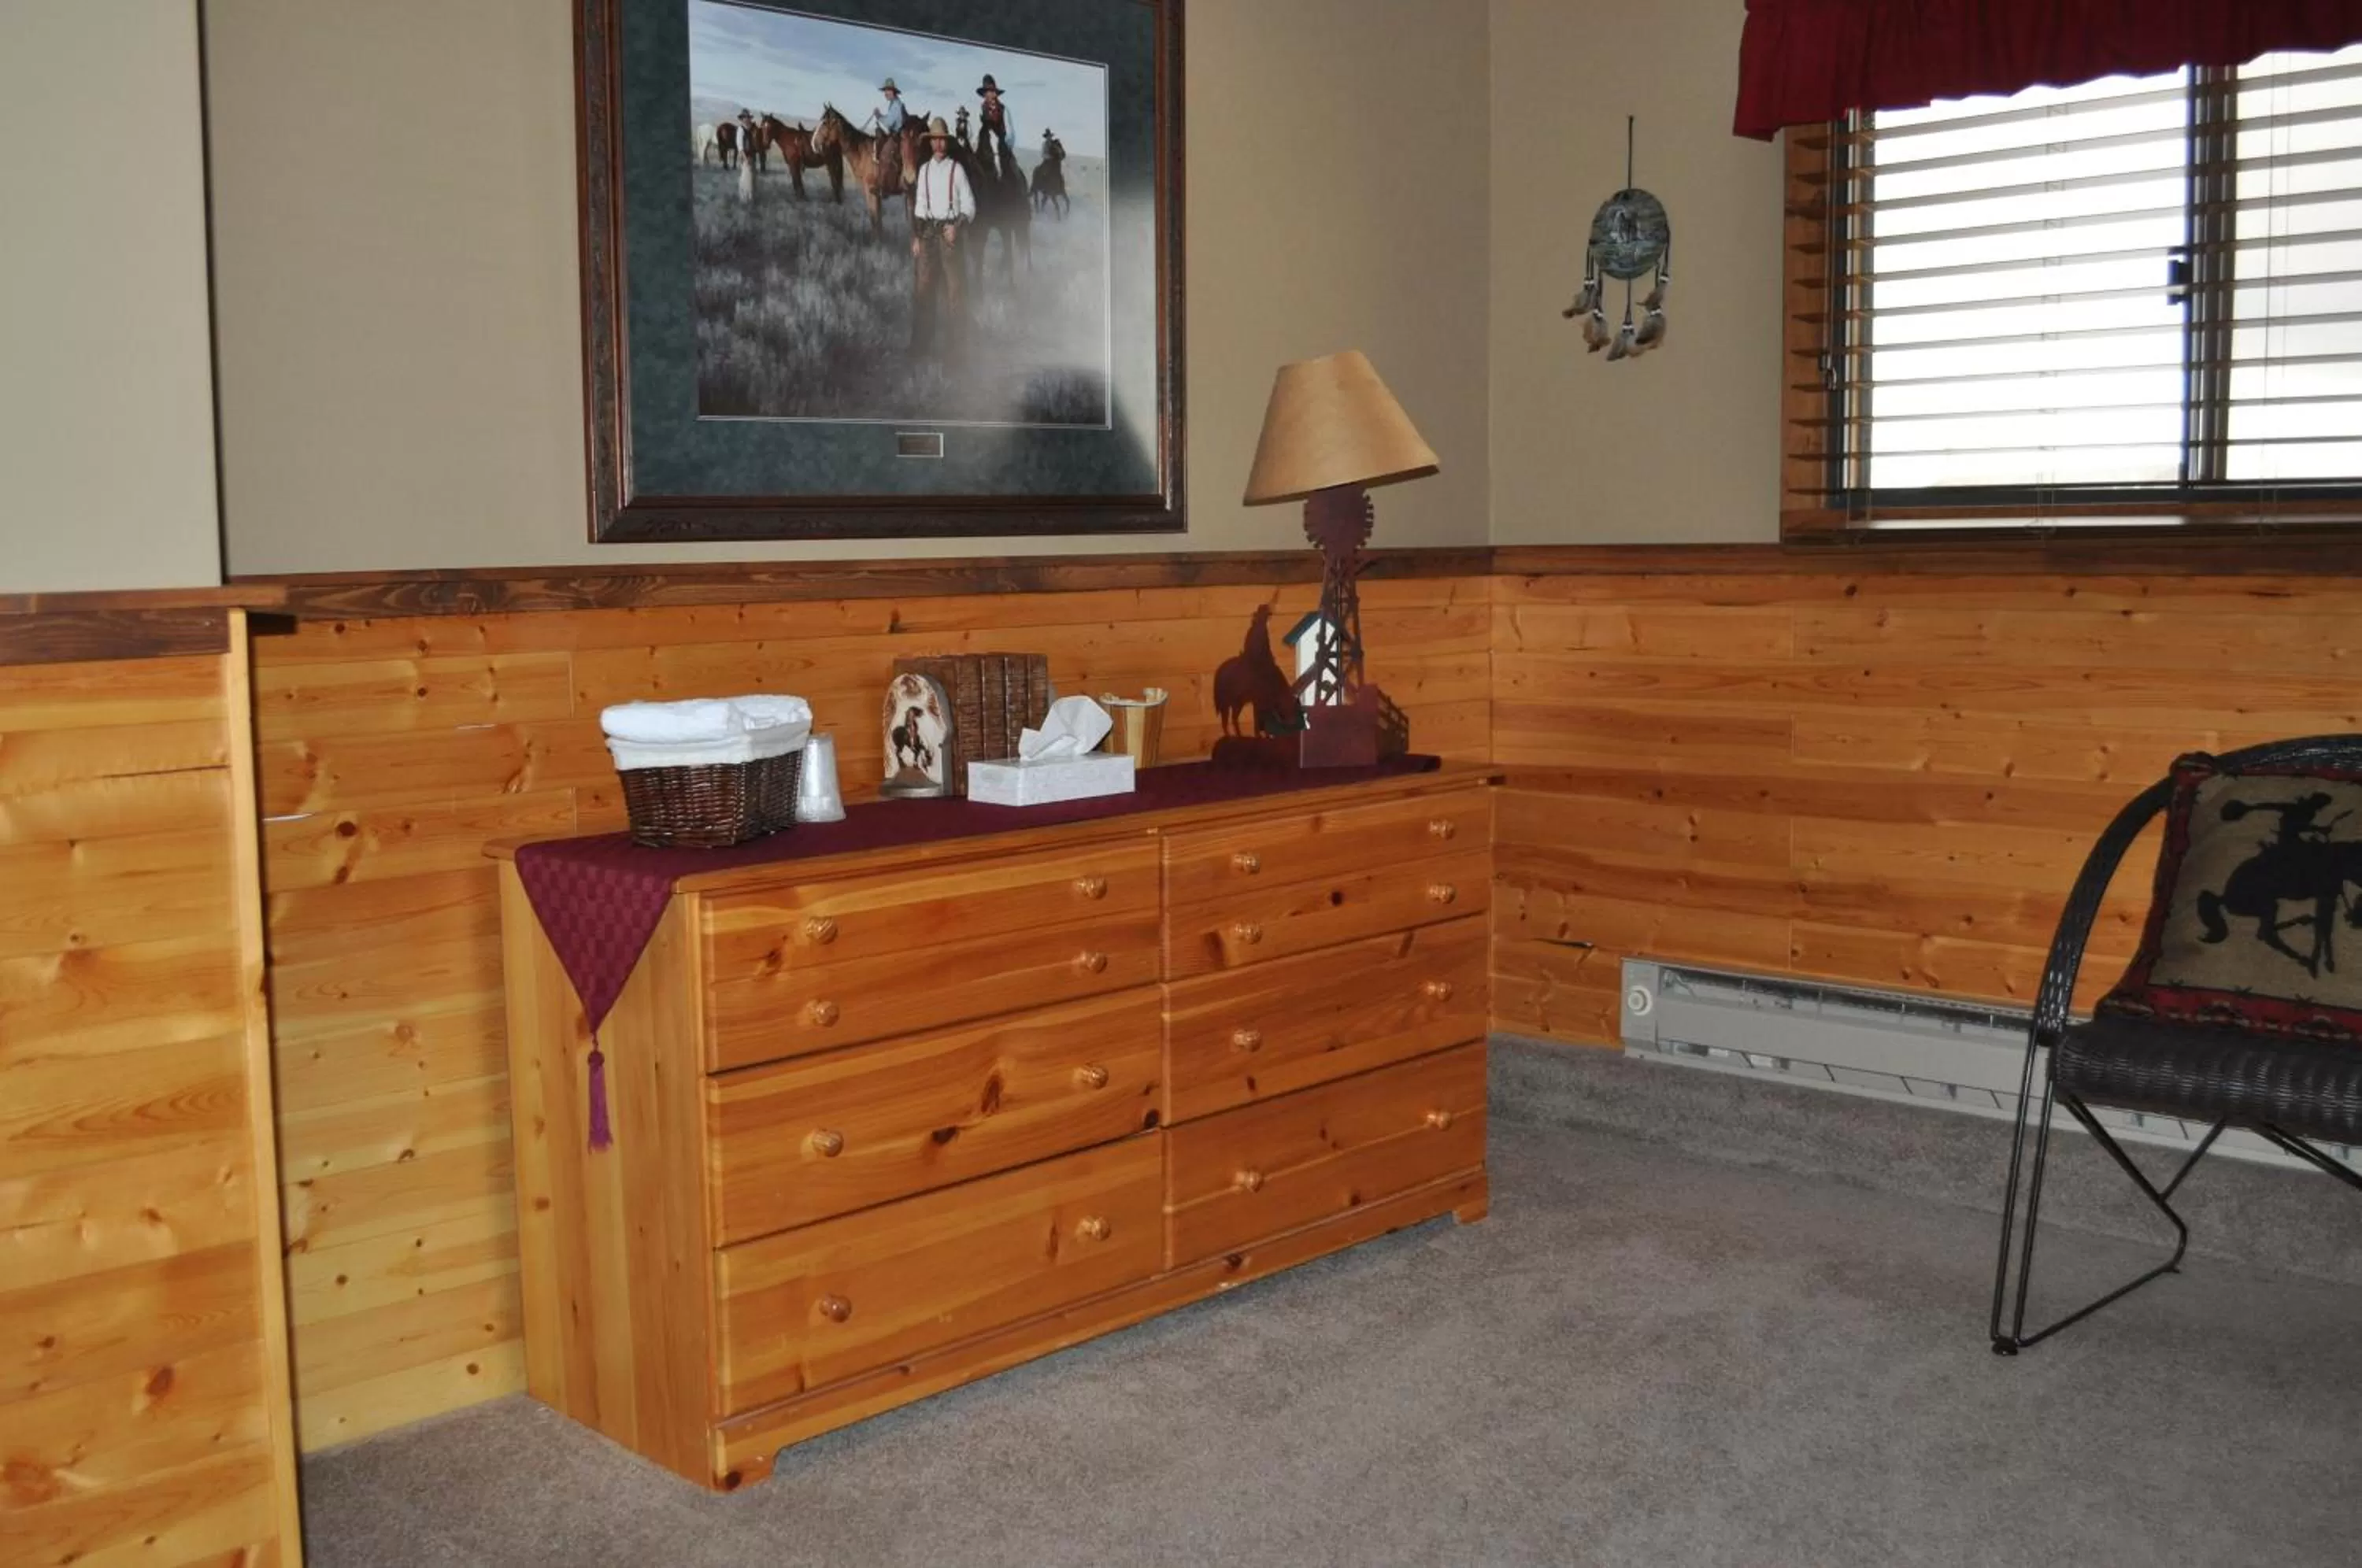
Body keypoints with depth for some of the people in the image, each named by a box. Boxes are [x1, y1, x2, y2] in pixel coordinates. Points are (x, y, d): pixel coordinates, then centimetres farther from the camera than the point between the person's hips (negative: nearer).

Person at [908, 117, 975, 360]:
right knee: (923, 285, 4)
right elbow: (919, 205, 14)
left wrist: (957, 226, -18)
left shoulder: (957, 169, -2)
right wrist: (916, 237, 7)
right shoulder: (924, 170, 11)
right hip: (927, 231, 4)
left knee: (954, 286, -4)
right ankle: (922, 341, 11)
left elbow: (969, 206, -3)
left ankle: (957, 343, 0)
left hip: (949, 231, -4)